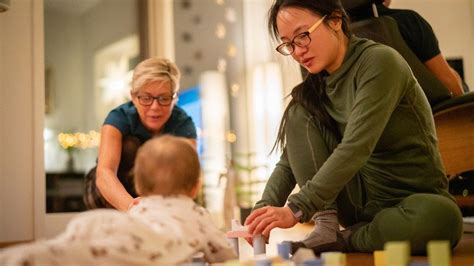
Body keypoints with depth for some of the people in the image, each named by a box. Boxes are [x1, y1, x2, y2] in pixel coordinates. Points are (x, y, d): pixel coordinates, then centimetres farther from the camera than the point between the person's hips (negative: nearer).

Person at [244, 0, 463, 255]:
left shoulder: (379, 61, -17)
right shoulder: (317, 86, 4)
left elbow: (356, 148, -28)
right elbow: (292, 159, 1)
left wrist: (296, 209, -34)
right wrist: (264, 211, -17)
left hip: (412, 197, -5)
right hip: (360, 198, 5)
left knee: (442, 217, -39)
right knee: (298, 112, -9)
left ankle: (342, 240, -15)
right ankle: (326, 225, -14)